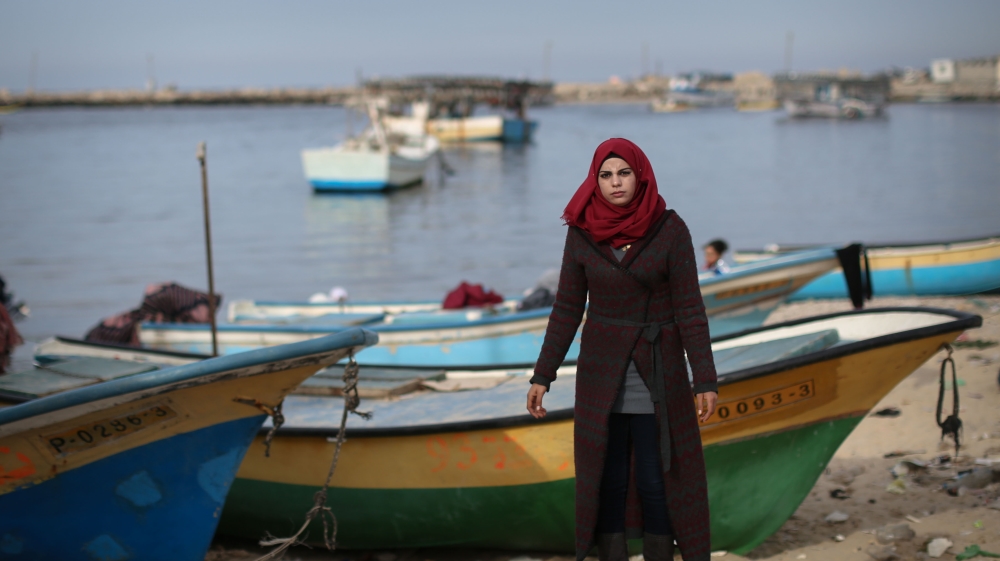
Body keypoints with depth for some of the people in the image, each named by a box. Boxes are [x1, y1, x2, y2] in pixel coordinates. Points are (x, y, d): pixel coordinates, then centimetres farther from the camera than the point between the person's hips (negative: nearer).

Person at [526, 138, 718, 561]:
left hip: (658, 372, -2)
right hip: (601, 370, 2)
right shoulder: (581, 233, -2)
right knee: (606, 481, 6)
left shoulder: (670, 228, -9)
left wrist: (705, 381, -13)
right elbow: (567, 309, 4)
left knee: (656, 482, 1)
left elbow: (689, 308, -8)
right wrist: (542, 376, 3)